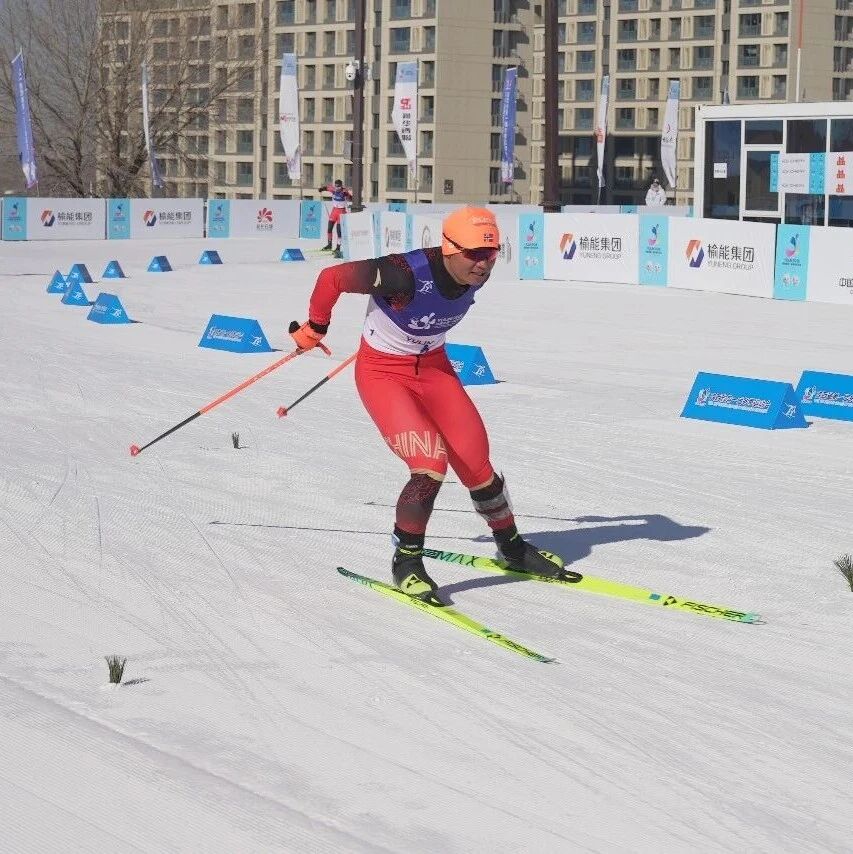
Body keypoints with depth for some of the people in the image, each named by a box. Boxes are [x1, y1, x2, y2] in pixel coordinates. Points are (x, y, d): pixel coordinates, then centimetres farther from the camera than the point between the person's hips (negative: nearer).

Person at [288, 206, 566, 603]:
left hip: (433, 366, 6)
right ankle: (405, 560, -3)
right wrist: (315, 327, -5)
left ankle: (512, 547, 29)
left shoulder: (477, 274, -14)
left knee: (476, 465, 5)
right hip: (383, 373, -6)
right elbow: (333, 277, -21)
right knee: (431, 466, -21)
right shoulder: (406, 274, -33)